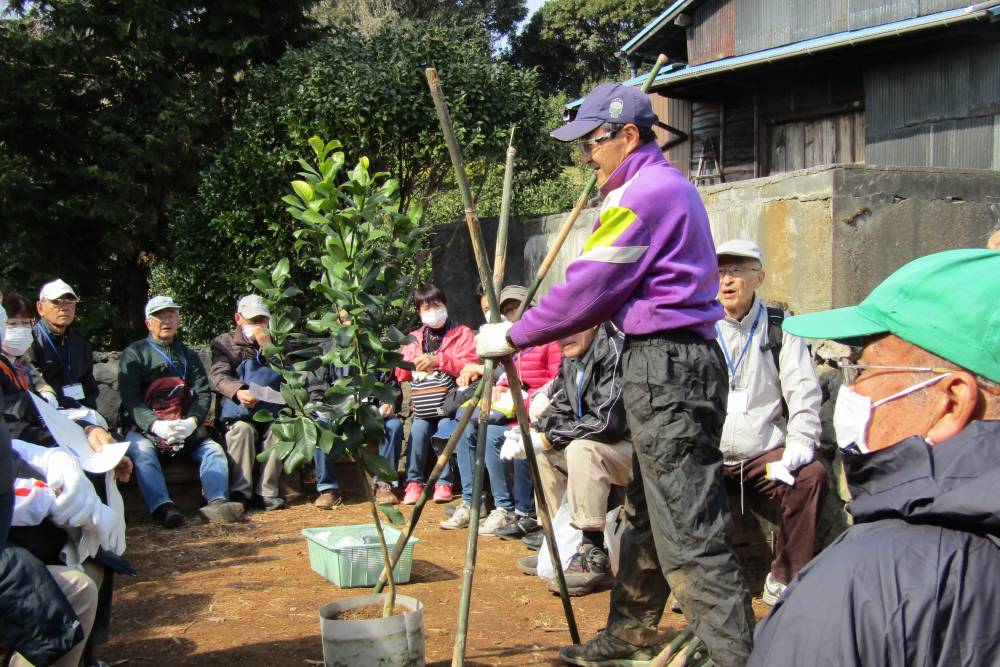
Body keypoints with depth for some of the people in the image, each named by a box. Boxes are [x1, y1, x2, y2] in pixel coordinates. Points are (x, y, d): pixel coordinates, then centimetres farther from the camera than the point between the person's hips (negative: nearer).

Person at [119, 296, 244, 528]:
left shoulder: (189, 355, 22)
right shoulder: (133, 354, 10)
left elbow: (204, 393, 7)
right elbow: (130, 398, -4)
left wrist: (192, 421, -15)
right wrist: (155, 425, -23)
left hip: (186, 430, 3)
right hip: (144, 429, -3)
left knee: (214, 449, -20)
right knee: (141, 450, -33)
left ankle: (217, 502, -40)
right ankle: (162, 507, -51)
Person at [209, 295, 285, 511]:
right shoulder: (225, 342, 14)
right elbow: (218, 375, -5)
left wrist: (267, 346, -6)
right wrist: (238, 392, -27)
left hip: (272, 412, 2)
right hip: (240, 412, -1)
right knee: (242, 429, -34)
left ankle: (267, 491, -28)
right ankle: (240, 492, -29)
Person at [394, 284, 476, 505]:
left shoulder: (461, 333, 7)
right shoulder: (414, 338, 19)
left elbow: (470, 366, -8)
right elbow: (401, 374, 16)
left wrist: (438, 361, -15)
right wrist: (413, 363, -6)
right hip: (423, 405, 3)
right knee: (418, 429, -24)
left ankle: (444, 482, -15)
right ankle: (414, 481, -13)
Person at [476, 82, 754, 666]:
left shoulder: (645, 191, -13)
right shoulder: (670, 185, 20)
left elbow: (587, 288, -13)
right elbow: (616, 290, 23)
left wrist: (514, 337, -4)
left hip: (667, 369, -11)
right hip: (674, 362, 11)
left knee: (690, 533, -9)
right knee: (647, 515, 19)